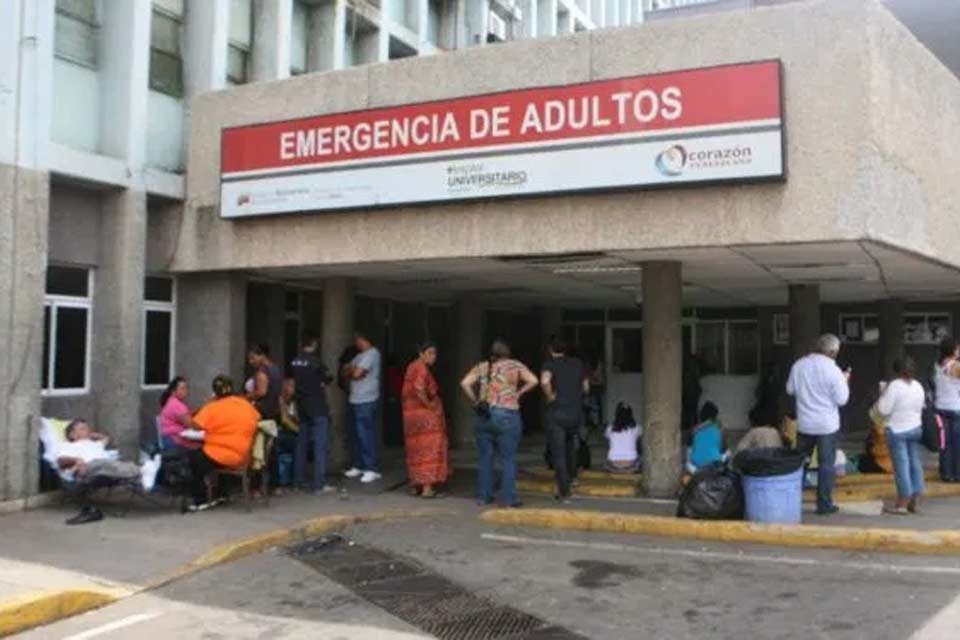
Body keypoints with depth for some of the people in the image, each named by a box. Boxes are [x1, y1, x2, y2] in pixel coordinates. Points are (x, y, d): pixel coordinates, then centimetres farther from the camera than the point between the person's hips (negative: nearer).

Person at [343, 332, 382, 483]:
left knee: (366, 435, -10)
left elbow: (356, 374, -17)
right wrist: (354, 371, -5)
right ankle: (358, 466, 21)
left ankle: (371, 469, -9)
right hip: (355, 400, 10)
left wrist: (353, 370, 4)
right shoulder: (360, 355, 20)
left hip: (366, 401, -10)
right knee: (355, 434, 13)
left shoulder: (372, 353, -10)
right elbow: (346, 372, 14)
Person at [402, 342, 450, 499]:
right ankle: (427, 486, -7)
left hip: (412, 413, 9)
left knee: (416, 450, 15)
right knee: (429, 448, -5)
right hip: (424, 414, -9)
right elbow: (419, 390, -28)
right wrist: (430, 405, -16)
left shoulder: (413, 366, 13)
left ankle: (417, 485, 21)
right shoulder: (422, 368, -16)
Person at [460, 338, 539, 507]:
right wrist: (518, 393, 1)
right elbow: (533, 381, -8)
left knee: (485, 458, 11)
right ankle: (509, 498, 2)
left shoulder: (481, 367, 9)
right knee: (508, 459, 2)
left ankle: (484, 496, 15)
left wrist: (475, 401, 6)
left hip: (484, 416, 3)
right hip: (507, 416, -3)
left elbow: (464, 383, -1)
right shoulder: (515, 365, 2)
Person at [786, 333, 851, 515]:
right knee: (826, 465, 5)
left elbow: (790, 390, 7)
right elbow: (842, 399, -11)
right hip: (827, 425, -4)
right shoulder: (833, 370, -16)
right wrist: (845, 381, 4)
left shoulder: (799, 365, -3)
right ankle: (824, 504, 9)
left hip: (804, 423, 4)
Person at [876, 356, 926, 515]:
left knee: (902, 466, -3)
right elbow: (921, 408, 13)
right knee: (915, 463, 10)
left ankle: (902, 504, -1)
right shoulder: (918, 386, 6)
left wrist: (883, 394, -2)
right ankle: (914, 502, 14)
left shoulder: (894, 386, -16)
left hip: (897, 430, -6)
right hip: (915, 428, 6)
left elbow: (884, 410, -16)